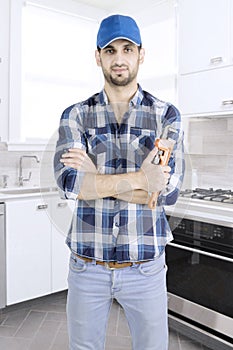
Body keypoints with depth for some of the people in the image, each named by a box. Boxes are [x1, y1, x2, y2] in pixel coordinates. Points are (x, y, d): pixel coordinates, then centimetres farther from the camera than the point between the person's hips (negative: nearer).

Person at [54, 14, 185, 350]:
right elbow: (69, 182, -16)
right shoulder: (76, 115, 0)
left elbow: (168, 190, -14)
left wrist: (96, 179, -17)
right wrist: (139, 178, -20)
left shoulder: (166, 115, -2)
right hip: (86, 266, 1)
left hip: (146, 267, 0)